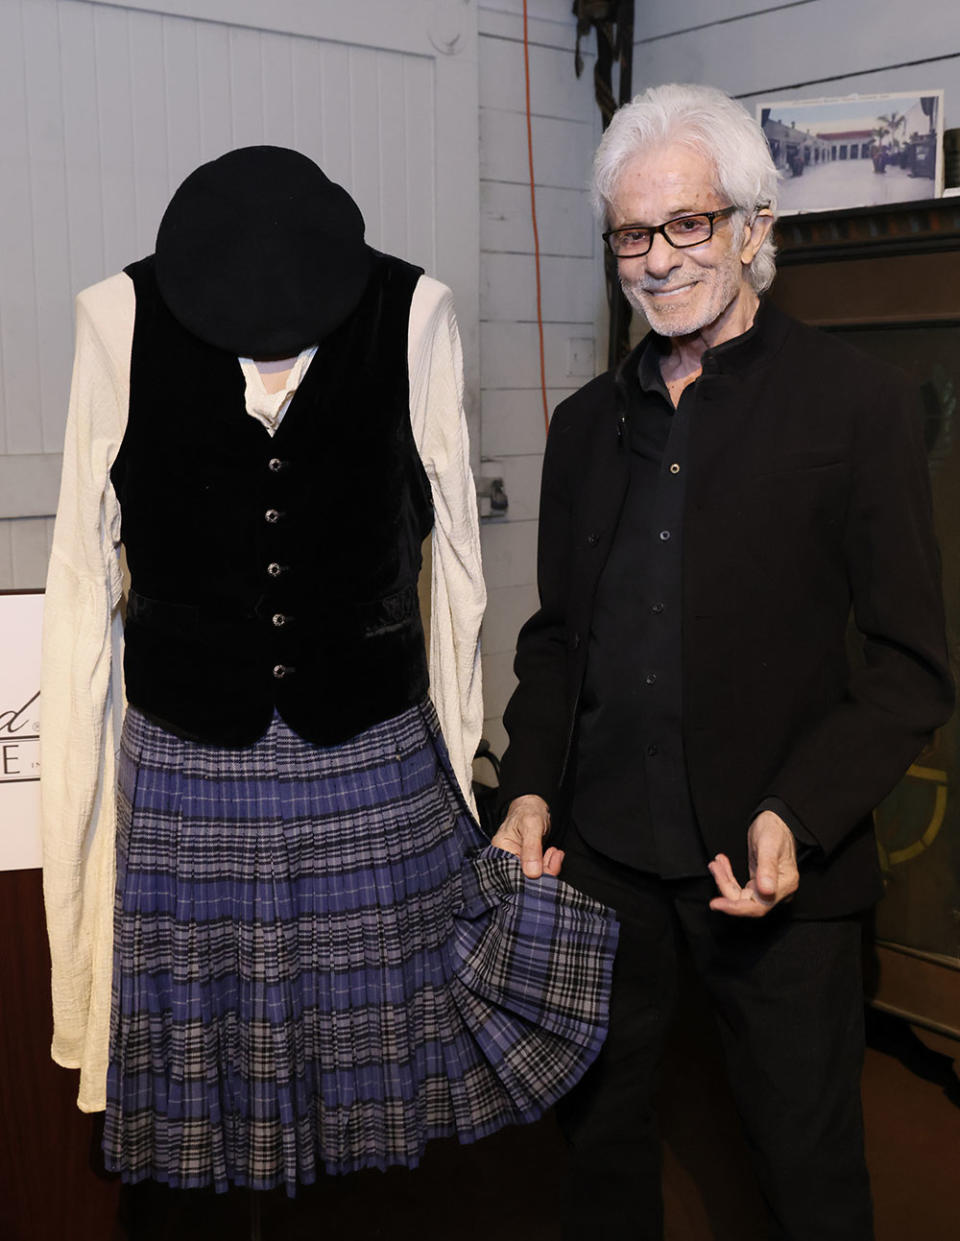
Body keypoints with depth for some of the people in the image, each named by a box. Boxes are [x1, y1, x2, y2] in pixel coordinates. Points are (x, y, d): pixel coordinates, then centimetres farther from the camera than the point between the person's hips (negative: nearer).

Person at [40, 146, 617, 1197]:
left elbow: (452, 545, 1)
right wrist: (82, 782, 5)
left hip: (373, 755, 0)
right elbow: (85, 568, 1)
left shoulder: (414, 313, -7)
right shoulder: (119, 318, -6)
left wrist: (461, 748, 4)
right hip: (186, 760, 1)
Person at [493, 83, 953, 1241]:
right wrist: (530, 791, 1)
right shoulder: (588, 421, 10)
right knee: (598, 1129, 18)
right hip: (602, 844, 4)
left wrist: (797, 819, -18)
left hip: (775, 857, -4)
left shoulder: (856, 404, -4)